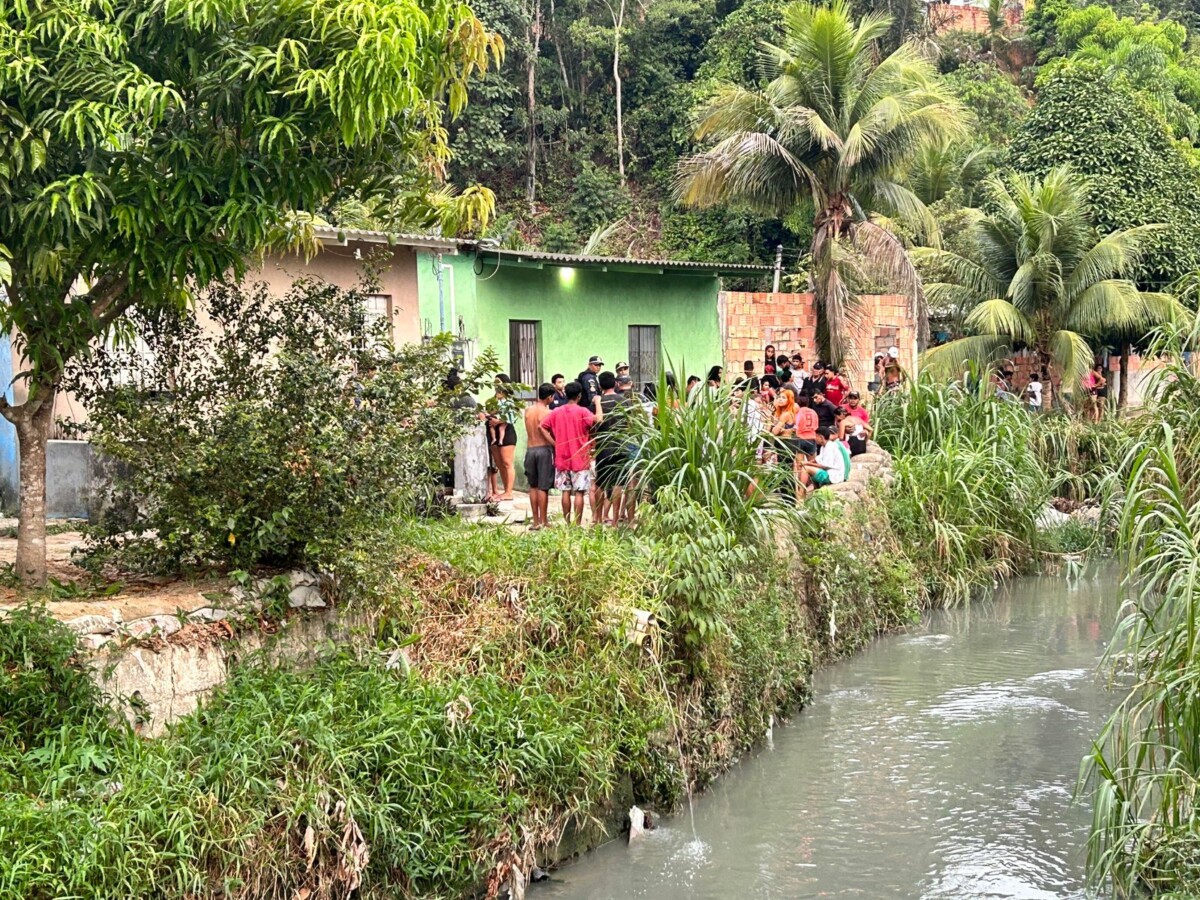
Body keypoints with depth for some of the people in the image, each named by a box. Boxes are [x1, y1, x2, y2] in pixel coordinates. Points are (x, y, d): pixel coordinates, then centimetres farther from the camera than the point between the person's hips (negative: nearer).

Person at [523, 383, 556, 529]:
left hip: (530, 449, 5)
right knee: (543, 487, -1)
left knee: (533, 486, 12)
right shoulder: (548, 413, -11)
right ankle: (543, 522, 2)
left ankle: (536, 521, 13)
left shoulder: (528, 410, 3)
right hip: (544, 449, -5)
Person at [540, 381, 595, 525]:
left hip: (562, 458, 4)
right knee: (579, 493, -2)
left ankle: (567, 524, 12)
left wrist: (555, 444, 2)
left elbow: (543, 427, 1)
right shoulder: (582, 411, -10)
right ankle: (577, 524, -4)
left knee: (566, 492, 9)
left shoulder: (556, 412, 4)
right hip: (580, 459, -4)